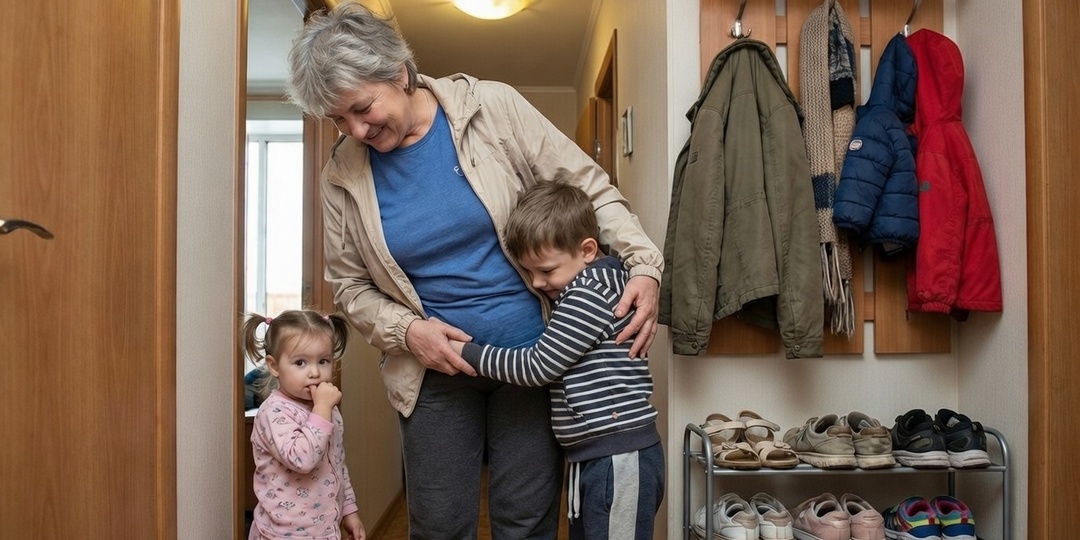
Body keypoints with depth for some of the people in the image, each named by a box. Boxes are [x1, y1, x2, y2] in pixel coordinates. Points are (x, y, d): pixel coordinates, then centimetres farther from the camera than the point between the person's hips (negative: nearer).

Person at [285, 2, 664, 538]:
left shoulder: (491, 107, -10)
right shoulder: (343, 173, -3)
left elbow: (589, 187, -5)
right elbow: (350, 285, 6)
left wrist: (644, 264, -17)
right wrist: (405, 330, -12)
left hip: (533, 352, -1)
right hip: (435, 370, 2)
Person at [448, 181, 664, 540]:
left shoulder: (590, 294, -17)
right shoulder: (584, 291, 14)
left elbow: (537, 367, -15)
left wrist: (465, 352, -8)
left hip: (619, 459, -11)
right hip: (595, 457, 11)